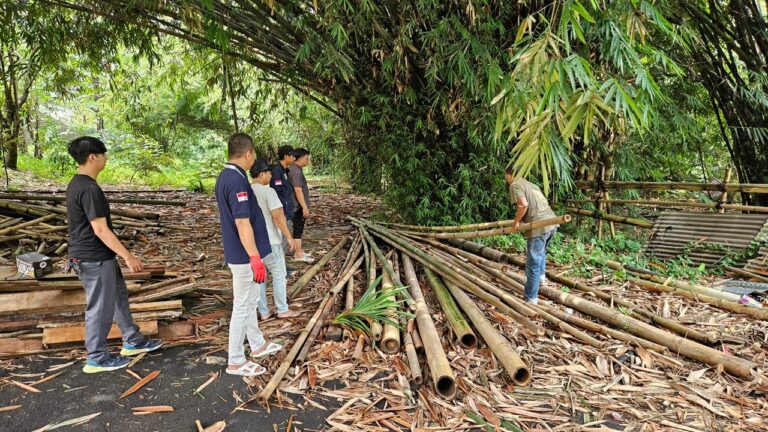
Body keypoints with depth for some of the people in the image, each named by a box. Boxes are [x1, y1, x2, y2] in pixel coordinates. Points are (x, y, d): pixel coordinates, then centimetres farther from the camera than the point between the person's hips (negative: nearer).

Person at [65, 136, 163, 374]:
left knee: (119, 295, 20)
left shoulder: (76, 183, 9)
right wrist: (128, 256, -21)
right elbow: (100, 230, -25)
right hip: (95, 259, -10)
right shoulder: (89, 188, -23)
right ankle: (97, 358, 18)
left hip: (97, 256, 10)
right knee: (101, 307, 3)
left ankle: (133, 341, 32)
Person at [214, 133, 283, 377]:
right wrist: (255, 258, -24)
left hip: (238, 253, 10)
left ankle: (258, 345, 37)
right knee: (243, 306, 1)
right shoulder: (237, 180, -23)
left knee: (250, 301, 21)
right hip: (244, 256, -10)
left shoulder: (225, 177, 8)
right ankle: (236, 361, 14)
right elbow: (243, 223, -26)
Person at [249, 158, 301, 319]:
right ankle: (283, 310, 15)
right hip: (269, 240, -7)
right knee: (279, 274, 7)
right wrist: (289, 236, -13)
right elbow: (277, 216, -21)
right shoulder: (268, 191, -17)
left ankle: (263, 312, 19)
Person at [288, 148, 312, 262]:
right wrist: (305, 207, -22)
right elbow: (298, 190, -23)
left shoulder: (295, 169, 13)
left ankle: (298, 251, 23)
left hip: (298, 206, 10)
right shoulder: (296, 171, -19)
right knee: (298, 229, -5)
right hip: (299, 206, -10)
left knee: (299, 229, 15)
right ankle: (298, 254, 0)